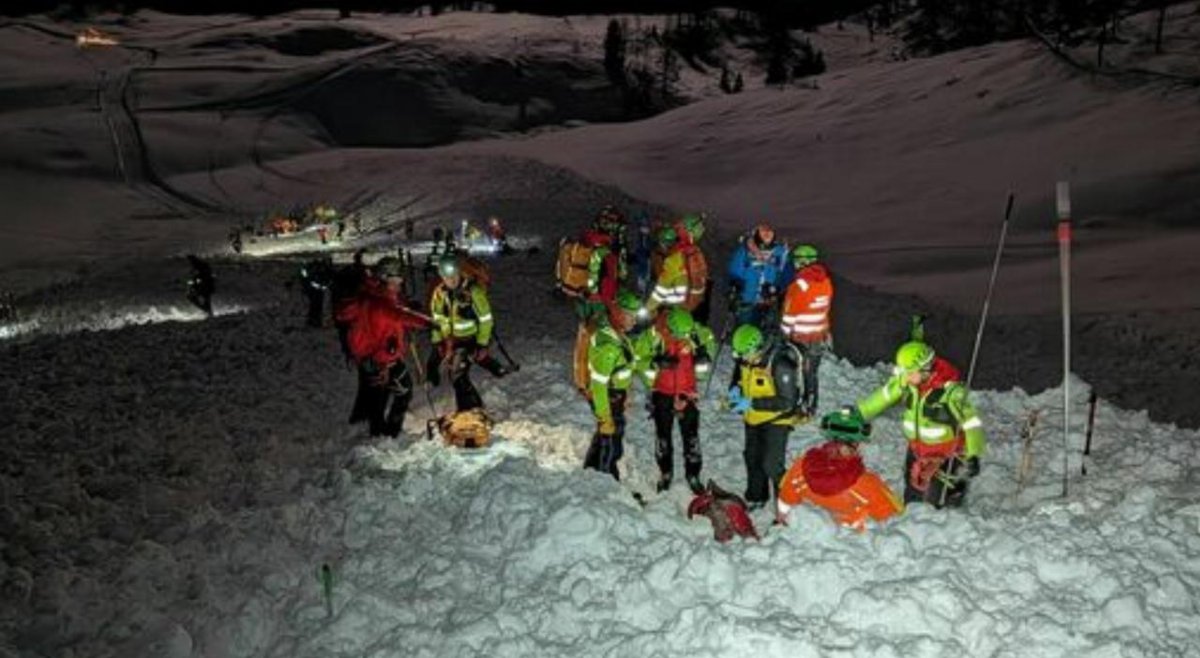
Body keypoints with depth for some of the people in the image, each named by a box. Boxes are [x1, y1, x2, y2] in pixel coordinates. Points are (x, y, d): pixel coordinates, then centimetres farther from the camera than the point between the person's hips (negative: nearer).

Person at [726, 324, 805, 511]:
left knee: (771, 466, -10)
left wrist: (752, 403, -32)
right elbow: (737, 378, 13)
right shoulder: (744, 359, -7)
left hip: (776, 420, -7)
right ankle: (755, 499, 40)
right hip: (753, 419, 8)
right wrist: (735, 389, -12)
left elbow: (786, 402, -28)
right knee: (752, 460, 20)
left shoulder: (780, 364, -29)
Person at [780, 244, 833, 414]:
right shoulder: (826, 281, -1)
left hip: (800, 339, -6)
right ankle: (811, 408, 28)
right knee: (811, 374, 18)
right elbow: (826, 308, 10)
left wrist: (784, 335, -6)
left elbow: (789, 315, -16)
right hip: (820, 337, 6)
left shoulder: (799, 285, -21)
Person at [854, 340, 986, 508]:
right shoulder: (904, 380, -13)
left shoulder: (950, 390, -30)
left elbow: (971, 422, -26)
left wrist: (973, 456, -33)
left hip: (944, 453, -6)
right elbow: (882, 397, 2)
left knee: (936, 500, -7)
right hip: (916, 446, 6)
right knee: (912, 496, 19)